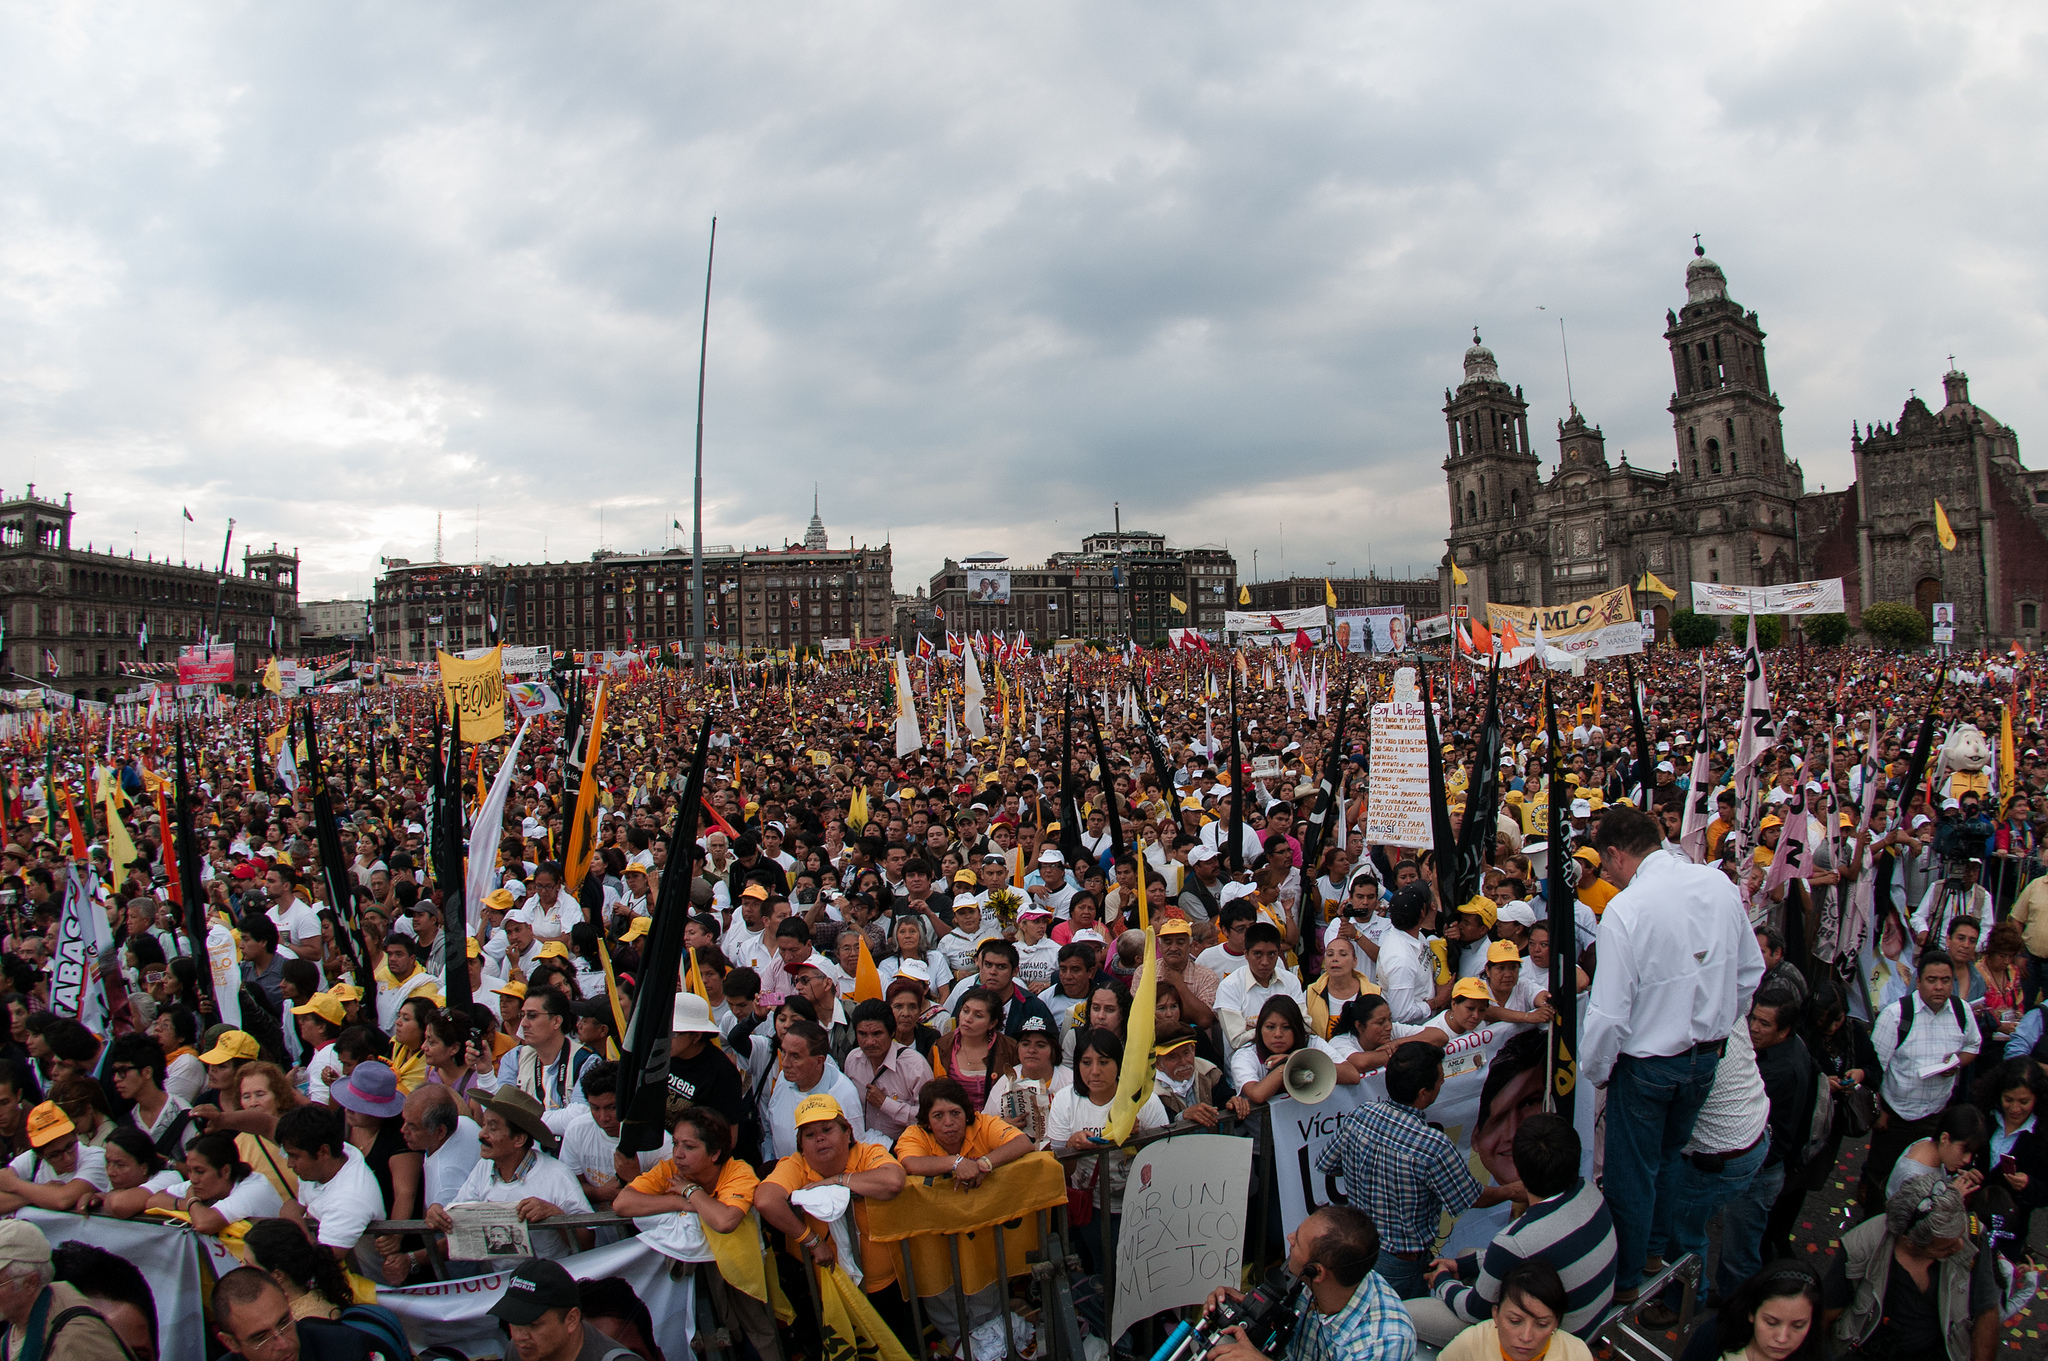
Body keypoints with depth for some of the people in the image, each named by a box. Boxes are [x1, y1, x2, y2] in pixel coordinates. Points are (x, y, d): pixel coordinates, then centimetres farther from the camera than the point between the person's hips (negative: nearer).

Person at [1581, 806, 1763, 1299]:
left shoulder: (1624, 910, -25)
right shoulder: (1719, 883, -6)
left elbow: (1610, 1013, -23)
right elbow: (1751, 971, 6)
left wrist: (1592, 1070, -7)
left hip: (1647, 1065, -6)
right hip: (1706, 1056, 6)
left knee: (1632, 1176, 12)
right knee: (1671, 1161, 26)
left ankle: (1624, 1280, 28)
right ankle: (1660, 1254, 43)